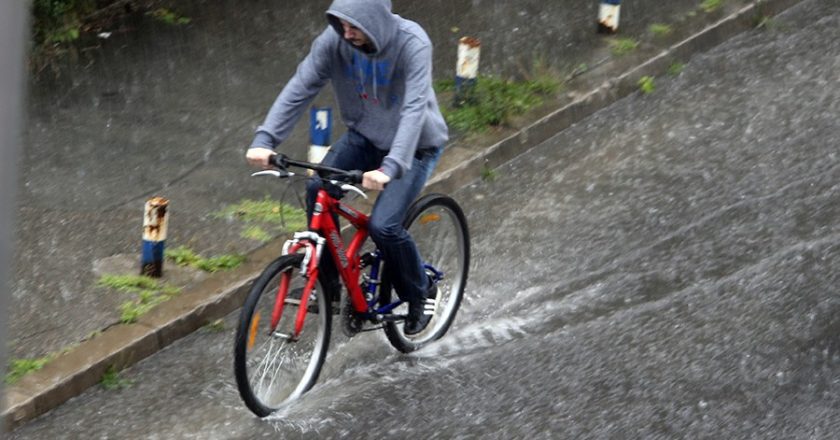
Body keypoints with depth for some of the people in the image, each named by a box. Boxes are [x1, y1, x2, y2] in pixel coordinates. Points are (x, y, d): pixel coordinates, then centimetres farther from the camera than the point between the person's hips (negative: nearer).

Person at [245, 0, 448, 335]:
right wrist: (265, 139, -35)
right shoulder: (334, 40, -20)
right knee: (318, 189, -19)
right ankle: (326, 282, 0)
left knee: (383, 225, -20)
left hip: (415, 144, -4)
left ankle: (420, 294, 8)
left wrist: (390, 167, -53)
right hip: (364, 135, 5)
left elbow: (414, 109, -41)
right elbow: (300, 88, -22)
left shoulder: (411, 43, -32)